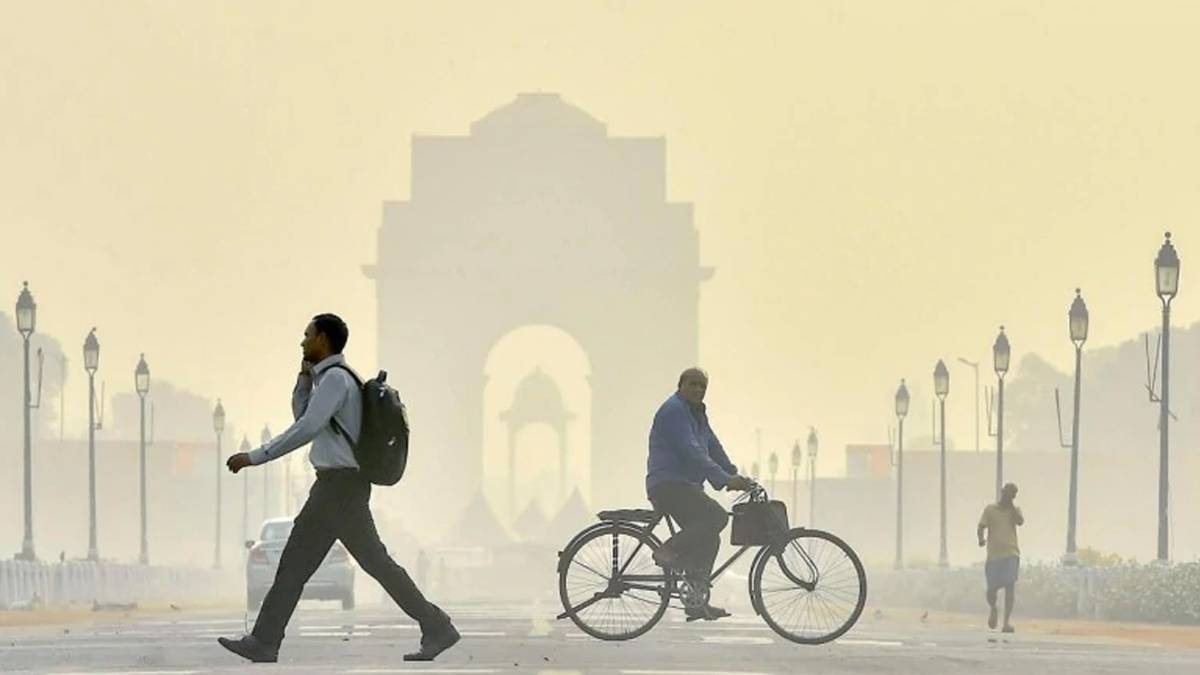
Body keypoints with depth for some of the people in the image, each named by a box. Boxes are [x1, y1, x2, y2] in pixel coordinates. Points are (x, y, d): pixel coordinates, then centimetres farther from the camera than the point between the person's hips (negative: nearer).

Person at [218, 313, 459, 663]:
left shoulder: (335, 378, -14)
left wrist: (254, 457, -21)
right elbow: (303, 417, 28)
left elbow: (306, 429, -22)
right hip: (333, 486, 10)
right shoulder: (329, 378, 17)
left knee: (374, 561, -8)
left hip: (341, 485, -10)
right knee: (294, 562, 8)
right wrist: (304, 377, 13)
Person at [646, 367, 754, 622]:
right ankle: (668, 551, -18)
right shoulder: (673, 410, -13)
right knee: (717, 516, -24)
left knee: (707, 539, 8)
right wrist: (726, 479, -25)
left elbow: (713, 448, 23)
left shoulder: (697, 414, 20)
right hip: (668, 485, -10)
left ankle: (697, 604, 10)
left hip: (685, 487, 10)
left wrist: (736, 477, 11)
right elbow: (691, 452, -22)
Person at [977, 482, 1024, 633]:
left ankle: (1007, 620, -16)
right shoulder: (990, 509, 7)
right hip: (994, 554, 0)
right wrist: (981, 538, -21)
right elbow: (981, 527, 0)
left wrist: (1010, 505, -5)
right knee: (992, 589, 1)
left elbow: (1020, 521, -10)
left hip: (1011, 554, 0)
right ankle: (993, 609, 33)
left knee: (1010, 586, -14)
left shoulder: (1015, 510, 10)